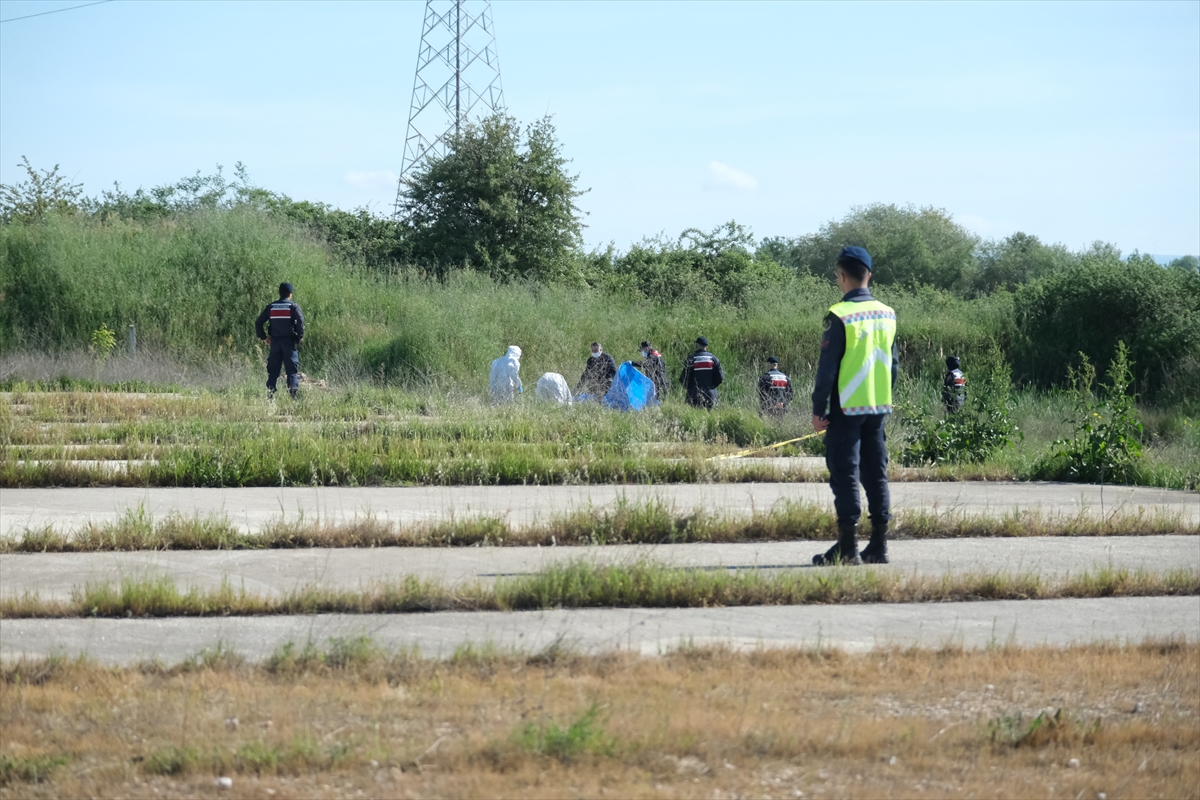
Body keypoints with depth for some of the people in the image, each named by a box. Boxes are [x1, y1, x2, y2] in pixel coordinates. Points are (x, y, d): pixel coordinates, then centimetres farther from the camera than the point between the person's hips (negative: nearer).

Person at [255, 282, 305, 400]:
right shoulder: (293, 306, -3)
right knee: (292, 369, 0)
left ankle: (270, 394, 3)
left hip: (275, 341, 3)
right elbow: (300, 322, -16)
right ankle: (293, 393, -10)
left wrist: (264, 337, 13)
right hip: (290, 341, -3)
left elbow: (258, 323, 6)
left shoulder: (271, 307, 8)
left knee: (273, 370, 8)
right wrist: (300, 336, -4)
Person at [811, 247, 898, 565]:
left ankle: (848, 547, -6)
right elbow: (894, 363, 14)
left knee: (844, 474, -3)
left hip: (847, 408, -6)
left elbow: (827, 367, -12)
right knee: (876, 474, 10)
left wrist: (819, 409, -7)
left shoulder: (840, 316, -12)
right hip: (879, 408, 6)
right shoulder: (887, 315, 7)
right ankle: (878, 545, 11)